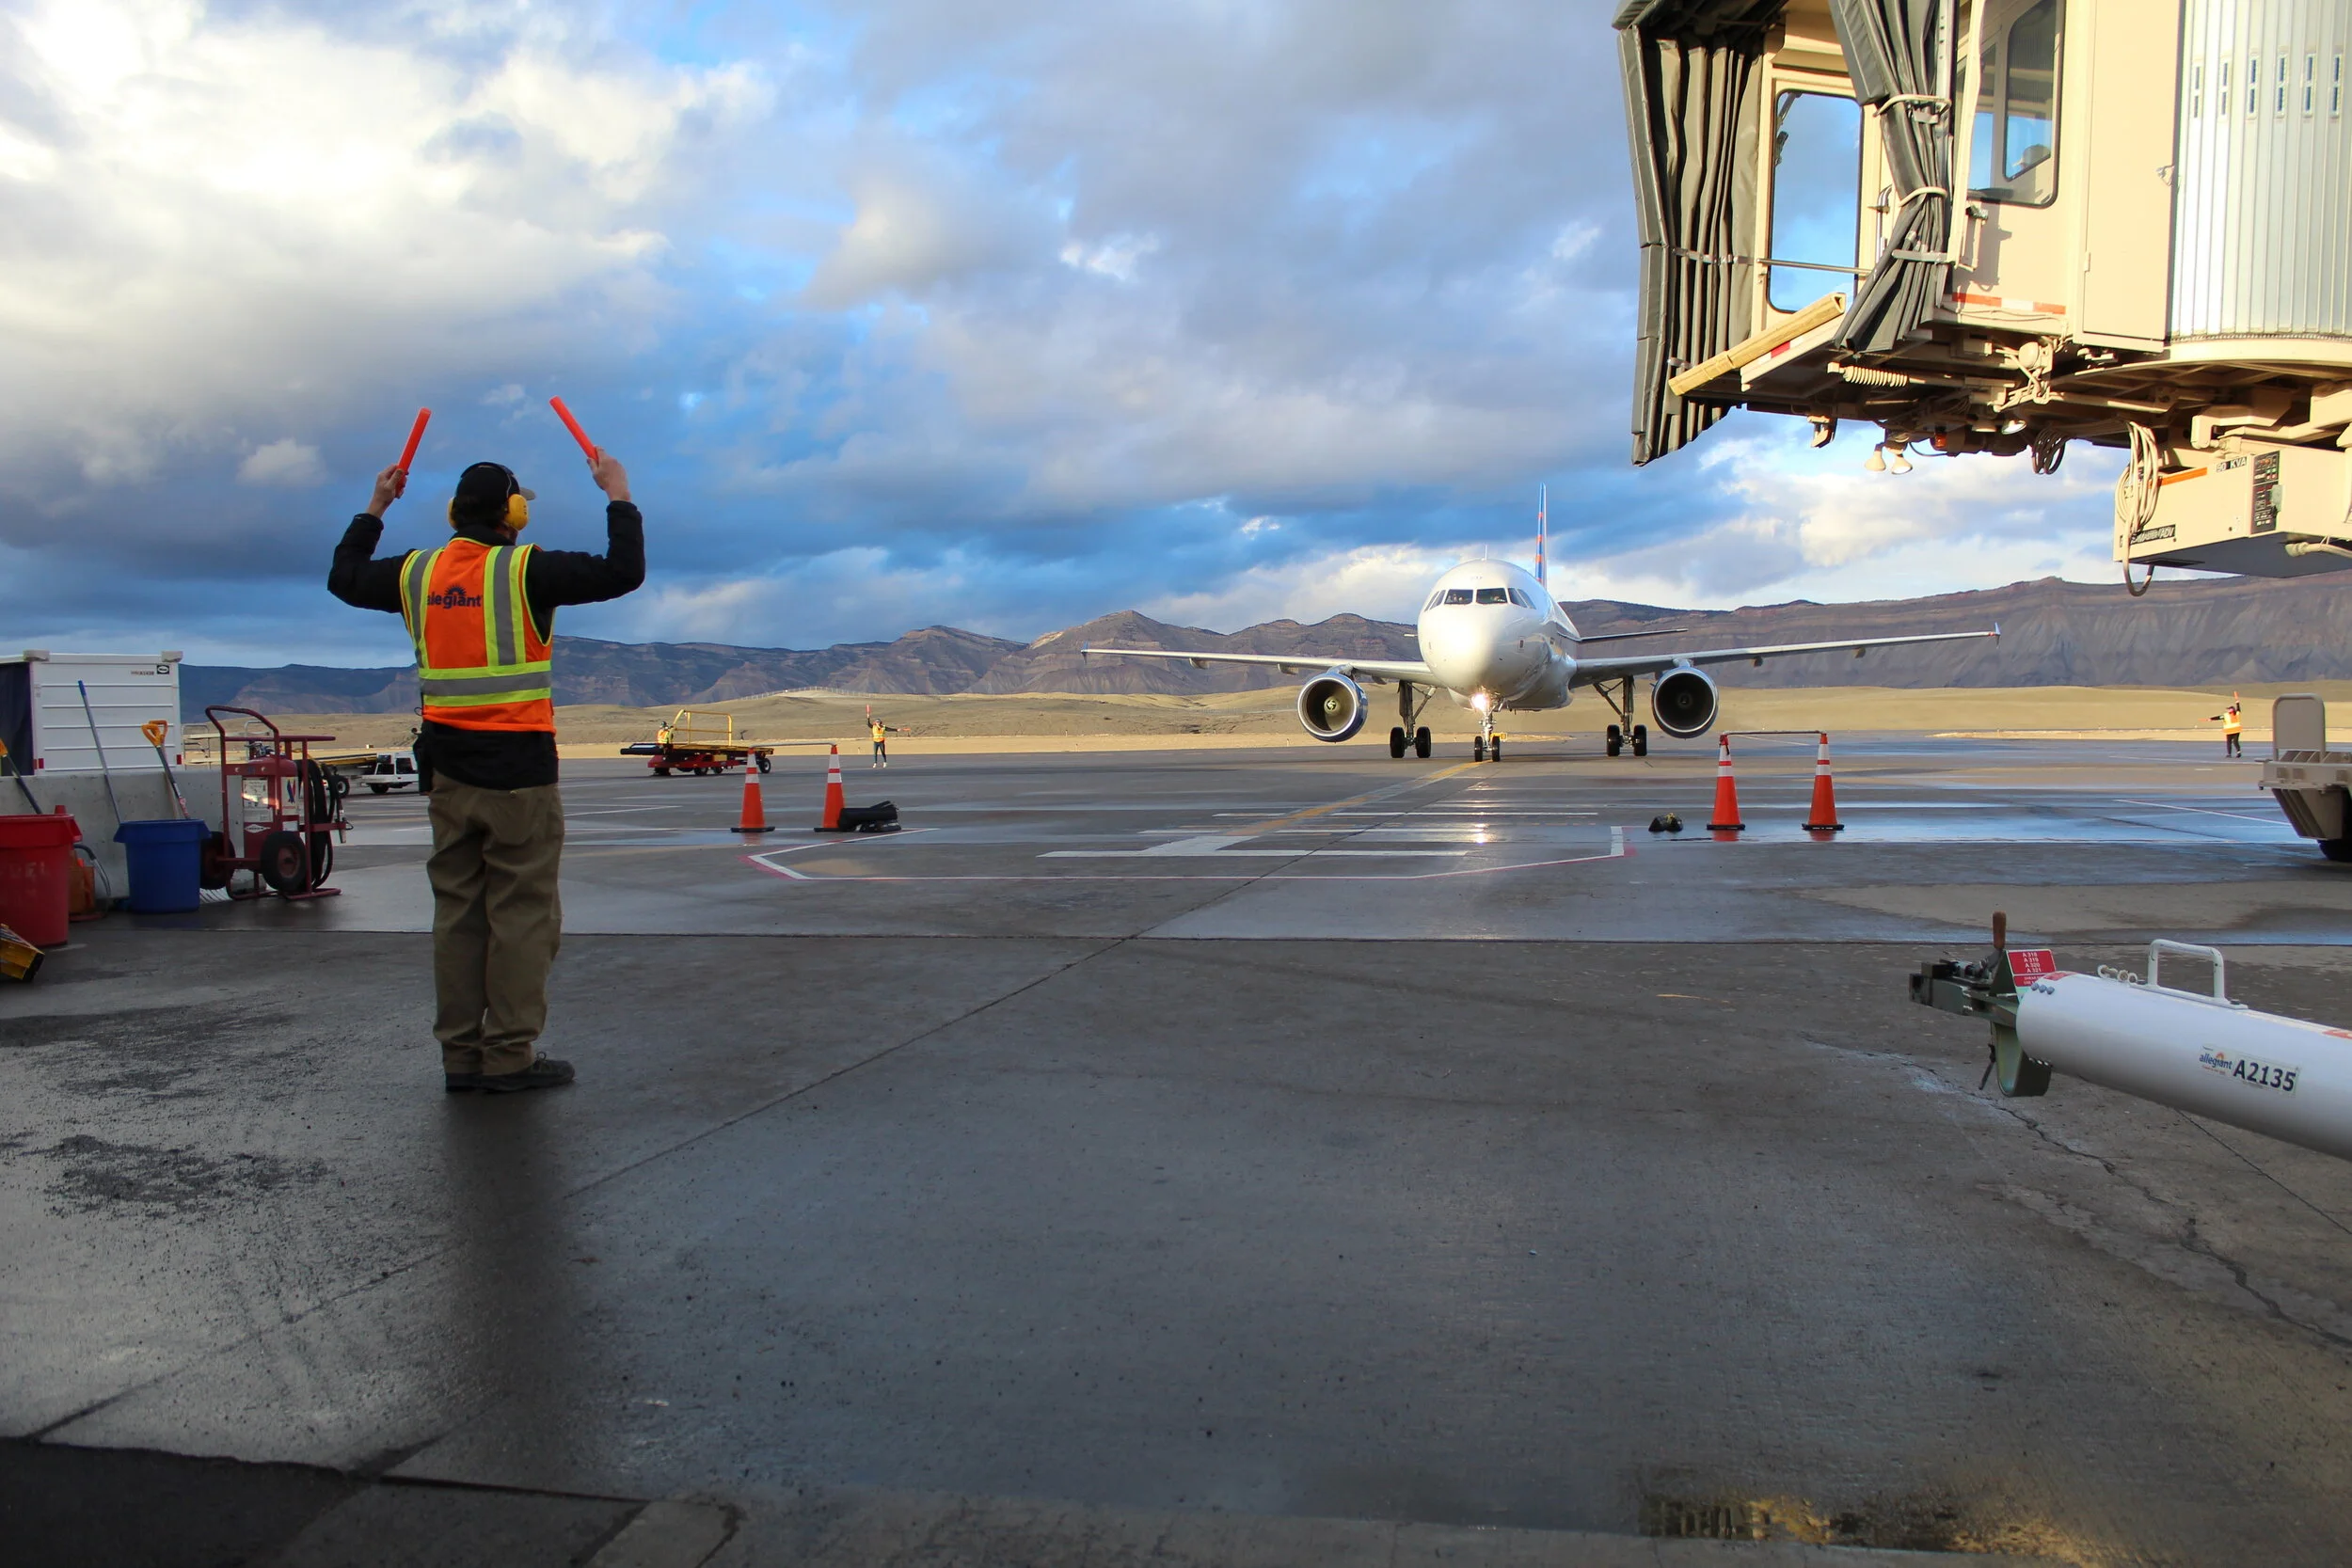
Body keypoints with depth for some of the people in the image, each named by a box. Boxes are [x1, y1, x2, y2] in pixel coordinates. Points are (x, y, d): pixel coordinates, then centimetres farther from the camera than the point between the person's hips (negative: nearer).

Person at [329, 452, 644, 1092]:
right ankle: (510, 1056, 2)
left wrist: (375, 508, 36)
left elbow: (345, 578, 27)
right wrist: (619, 495, -2)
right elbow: (623, 572, -14)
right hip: (518, 767, -6)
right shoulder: (525, 571, -9)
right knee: (522, 912, 0)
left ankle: (460, 1054, 15)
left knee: (457, 910, 11)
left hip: (446, 768, 6)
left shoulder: (417, 573, 8)